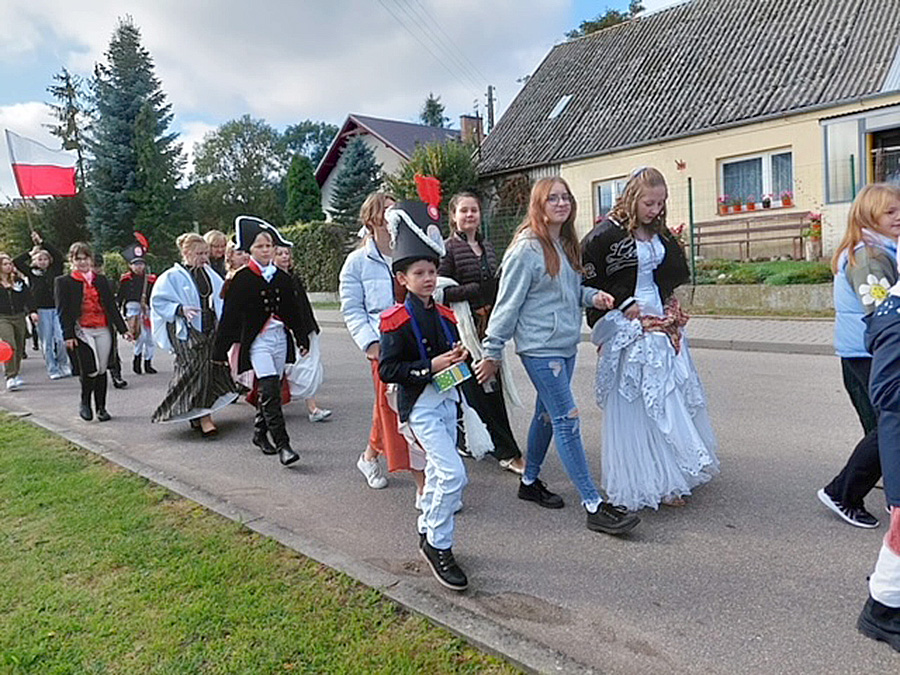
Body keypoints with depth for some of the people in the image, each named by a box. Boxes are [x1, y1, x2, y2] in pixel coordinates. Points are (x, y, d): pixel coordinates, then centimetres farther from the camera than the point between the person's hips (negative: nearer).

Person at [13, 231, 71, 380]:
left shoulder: (55, 270, 8)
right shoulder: (32, 273, 9)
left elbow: (59, 255, -5)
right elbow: (16, 262, 3)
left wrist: (41, 242, -6)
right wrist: (31, 252, 7)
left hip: (57, 308, -1)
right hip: (41, 310, 1)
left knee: (61, 339, -9)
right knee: (47, 342, 3)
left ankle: (64, 365, 13)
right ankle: (53, 370, 10)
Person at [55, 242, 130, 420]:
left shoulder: (101, 280, 14)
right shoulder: (64, 282, 4)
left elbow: (112, 306, 13)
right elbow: (63, 311, -1)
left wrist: (123, 329, 8)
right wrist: (68, 335, -10)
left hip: (103, 331, 3)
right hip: (81, 332, -3)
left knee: (102, 370, 5)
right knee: (90, 370, -14)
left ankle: (101, 408, 17)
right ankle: (84, 403, 11)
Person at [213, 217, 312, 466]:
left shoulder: (282, 278, 9)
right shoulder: (242, 278, -5)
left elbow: (293, 311, 16)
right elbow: (230, 315, -5)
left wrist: (303, 339, 16)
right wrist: (220, 350, -4)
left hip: (280, 339, 5)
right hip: (258, 341, -5)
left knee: (270, 390, 12)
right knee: (270, 391, -14)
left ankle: (260, 433, 30)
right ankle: (282, 445, -14)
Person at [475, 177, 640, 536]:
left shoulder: (566, 245, 12)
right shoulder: (527, 248, -13)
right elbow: (508, 302, -12)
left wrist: (591, 295, 0)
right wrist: (492, 352, -9)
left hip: (565, 345, 9)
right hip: (539, 348, -9)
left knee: (547, 415, 17)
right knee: (567, 419, -8)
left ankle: (530, 481, 34)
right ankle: (594, 506, -2)